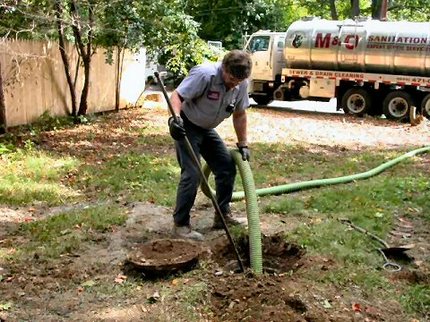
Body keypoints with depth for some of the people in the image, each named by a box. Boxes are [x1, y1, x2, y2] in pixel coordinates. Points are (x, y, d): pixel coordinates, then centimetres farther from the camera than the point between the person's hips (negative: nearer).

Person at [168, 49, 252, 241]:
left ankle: (223, 215, 18)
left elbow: (239, 114, 5)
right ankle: (180, 224, -5)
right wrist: (175, 117, -48)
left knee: (227, 167, 4)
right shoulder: (205, 74, -28)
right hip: (187, 127, -7)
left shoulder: (241, 84, -8)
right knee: (192, 174, -16)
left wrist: (243, 144, 5)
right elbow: (177, 95, -30)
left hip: (207, 129, 7)